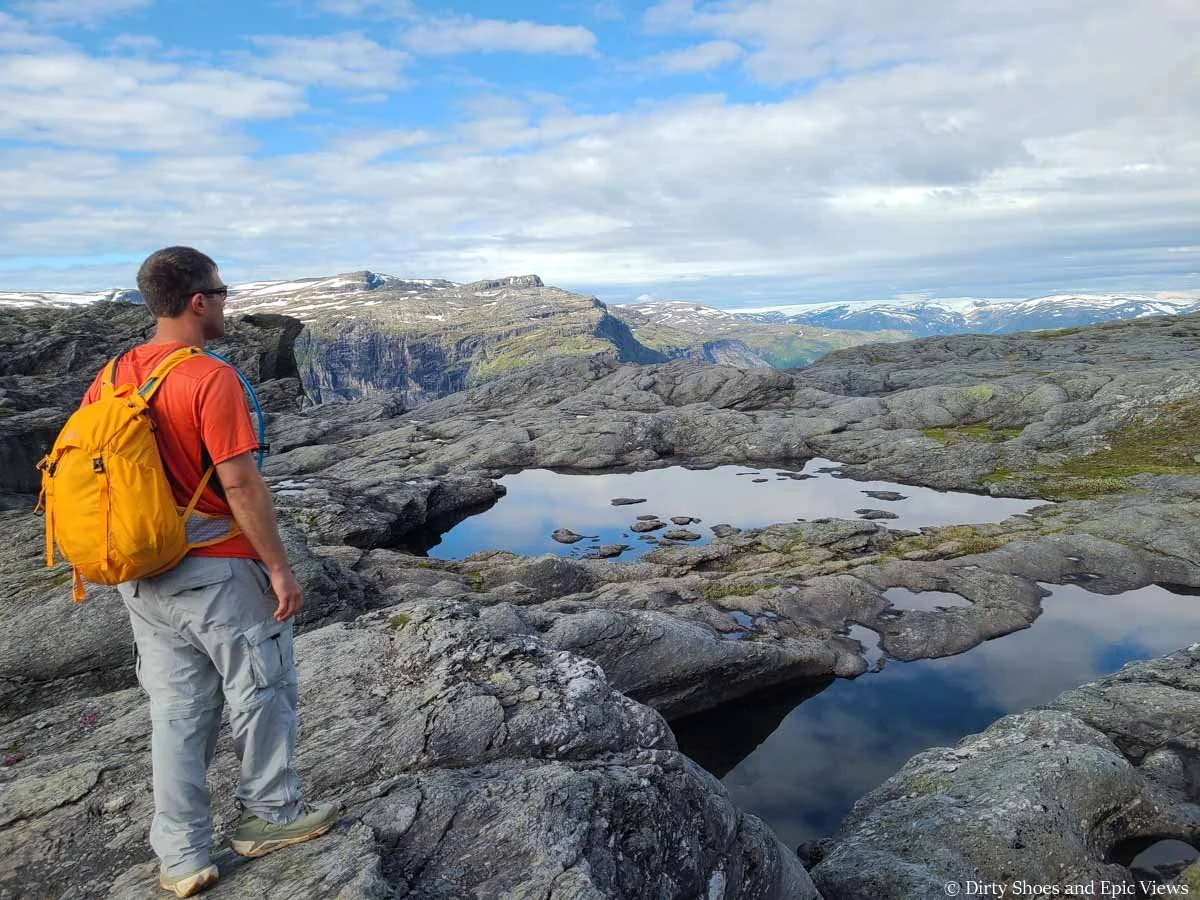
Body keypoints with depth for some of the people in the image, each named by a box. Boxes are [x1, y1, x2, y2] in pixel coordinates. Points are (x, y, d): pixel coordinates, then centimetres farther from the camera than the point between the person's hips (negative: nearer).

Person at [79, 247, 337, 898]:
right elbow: (241, 485, -22)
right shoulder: (211, 379, -20)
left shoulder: (110, 378, 3)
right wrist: (279, 568, -13)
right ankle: (270, 816, 31)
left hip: (144, 576, 7)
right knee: (261, 693, 13)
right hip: (217, 573, -7)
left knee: (176, 710, 15)